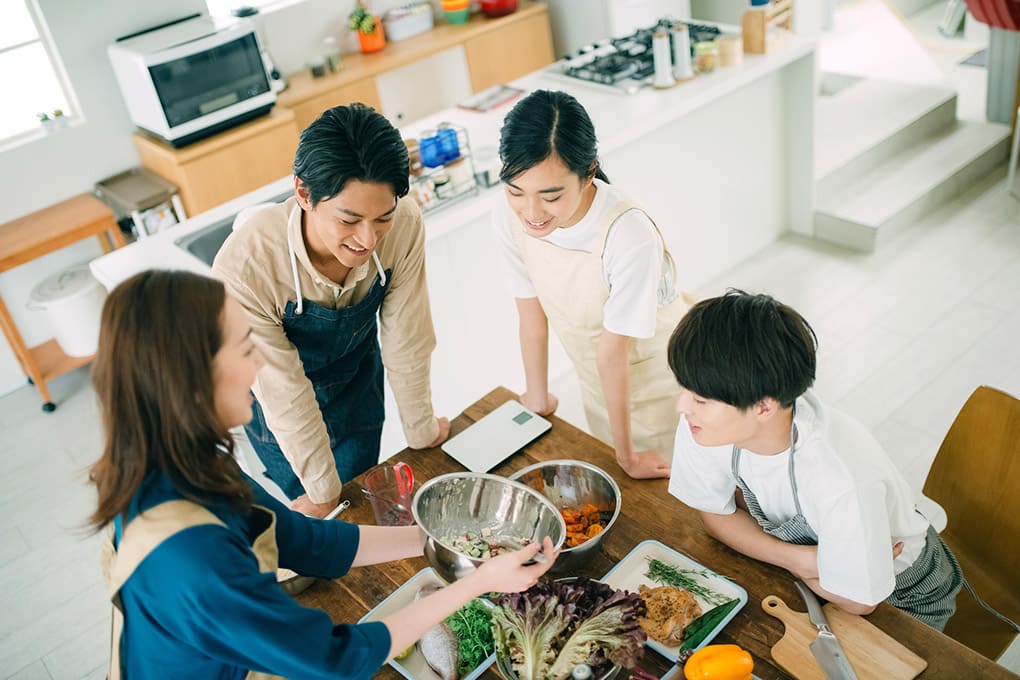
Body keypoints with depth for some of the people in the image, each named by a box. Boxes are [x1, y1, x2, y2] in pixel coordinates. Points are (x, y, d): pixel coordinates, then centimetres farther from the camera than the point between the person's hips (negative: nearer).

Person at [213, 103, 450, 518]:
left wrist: (422, 430, -3)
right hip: (278, 405, -2)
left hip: (358, 377, 3)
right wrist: (322, 492, -15)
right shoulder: (244, 266, -40)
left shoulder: (404, 225, -32)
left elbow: (406, 342, -18)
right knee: (324, 516, 13)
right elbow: (285, 393, -28)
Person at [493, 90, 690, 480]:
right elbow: (532, 318, -7)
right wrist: (537, 398, 8)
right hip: (597, 387, 5)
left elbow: (612, 352, -28)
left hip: (658, 386, -4)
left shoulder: (629, 236, -37)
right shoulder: (509, 221, -22)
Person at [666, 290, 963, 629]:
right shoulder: (706, 423, -28)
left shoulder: (844, 481, -41)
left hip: (902, 589, -3)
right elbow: (717, 513, -9)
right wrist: (797, 558, -23)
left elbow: (857, 601, -24)